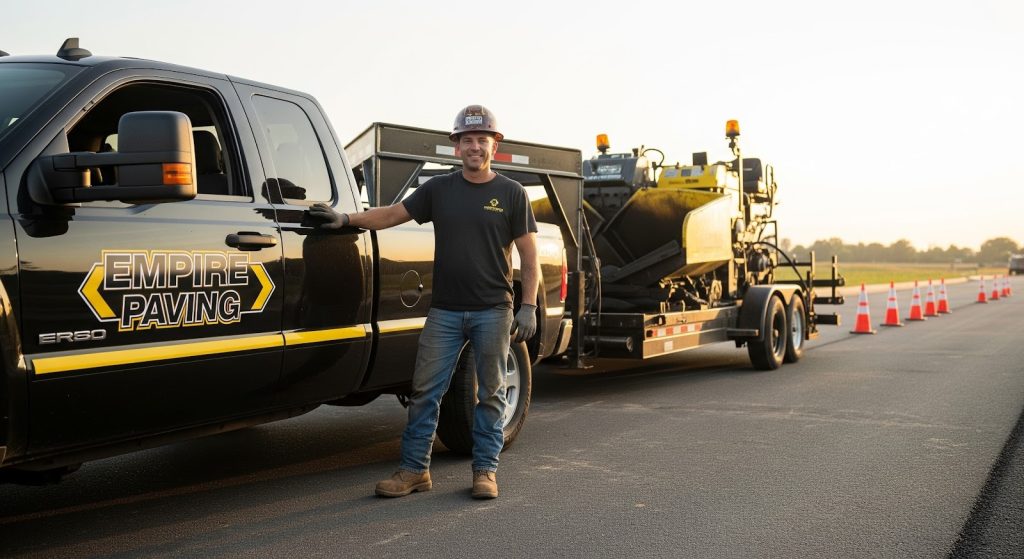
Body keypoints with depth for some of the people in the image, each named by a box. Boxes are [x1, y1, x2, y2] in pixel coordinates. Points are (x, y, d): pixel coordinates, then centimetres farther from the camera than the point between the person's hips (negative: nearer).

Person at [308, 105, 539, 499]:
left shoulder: (511, 194, 3)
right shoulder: (438, 189, 10)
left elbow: (529, 257, 1)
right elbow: (392, 215, 10)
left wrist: (529, 307, -6)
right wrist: (347, 219, -4)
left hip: (492, 311, -2)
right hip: (444, 311, 2)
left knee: (490, 393, 6)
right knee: (425, 391, 2)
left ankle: (485, 469, 17)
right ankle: (414, 470, 11)